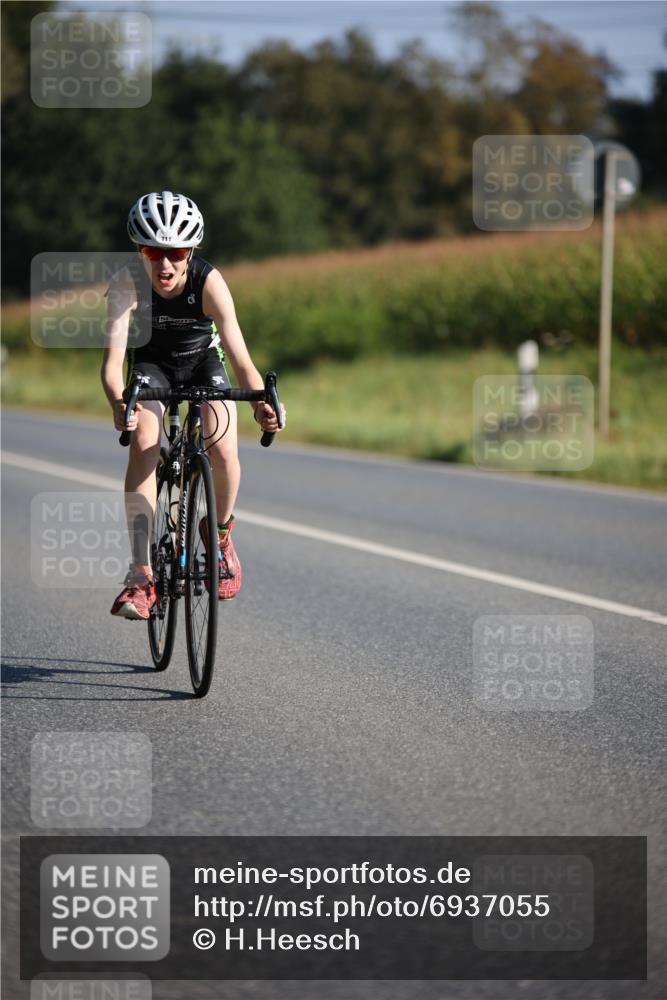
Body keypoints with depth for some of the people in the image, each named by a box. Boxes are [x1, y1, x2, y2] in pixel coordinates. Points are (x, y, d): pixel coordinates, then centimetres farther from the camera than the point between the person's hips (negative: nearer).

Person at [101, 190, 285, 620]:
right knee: (144, 444, -26)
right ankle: (141, 575, -27)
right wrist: (119, 403, -60)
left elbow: (241, 360, -36)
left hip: (204, 359, 0)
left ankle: (221, 533, 8)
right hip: (151, 361, 0)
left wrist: (261, 404, -56)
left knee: (223, 450, -24)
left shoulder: (209, 282, -32)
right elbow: (112, 359, -38)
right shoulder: (128, 282, -31)